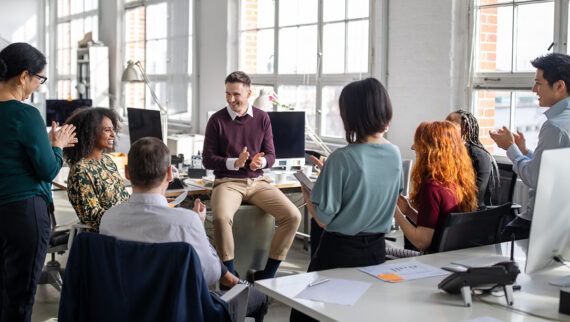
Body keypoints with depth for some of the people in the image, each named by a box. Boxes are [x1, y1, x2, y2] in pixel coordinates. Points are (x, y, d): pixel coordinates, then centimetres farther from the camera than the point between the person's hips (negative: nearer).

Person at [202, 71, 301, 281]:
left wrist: (260, 162, -14)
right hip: (227, 182, -3)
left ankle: (265, 275, -7)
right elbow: (207, 159, -1)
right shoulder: (217, 120, 1)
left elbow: (271, 156, 10)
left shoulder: (262, 118, 9)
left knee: (293, 216, -18)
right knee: (221, 218, -35)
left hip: (257, 181, 3)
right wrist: (234, 163, -17)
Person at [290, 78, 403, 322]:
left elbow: (323, 218, -19)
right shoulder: (395, 155, -3)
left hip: (340, 252, -6)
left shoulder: (342, 159, -22)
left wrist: (306, 191, 0)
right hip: (377, 250, 6)